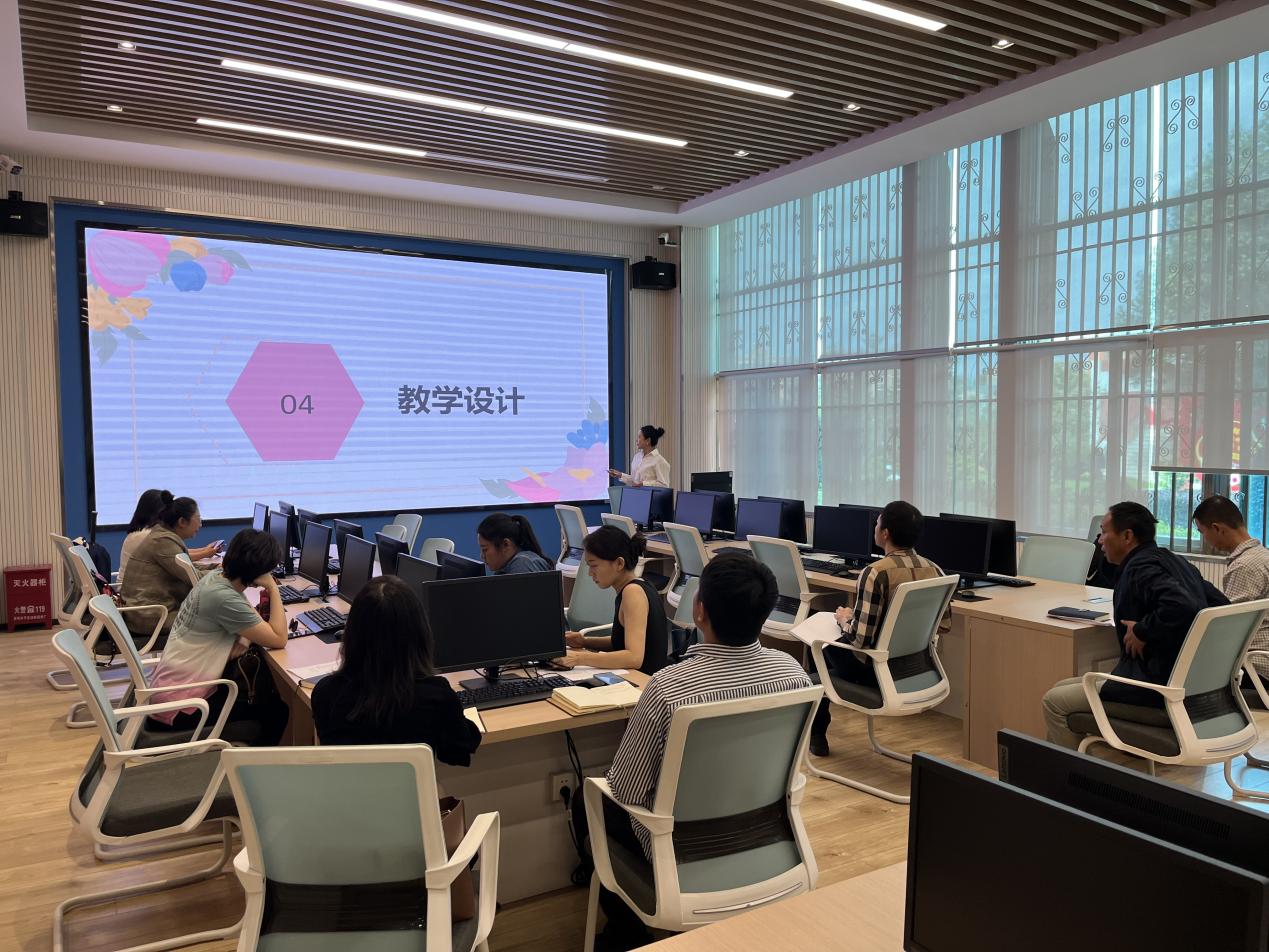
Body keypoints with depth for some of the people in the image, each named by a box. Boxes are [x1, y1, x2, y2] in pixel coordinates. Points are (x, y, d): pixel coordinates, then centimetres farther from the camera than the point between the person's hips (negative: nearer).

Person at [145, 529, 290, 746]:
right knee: (277, 710, 1)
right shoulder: (223, 597, -28)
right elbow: (279, 639, -23)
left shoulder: (218, 576, -1)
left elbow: (250, 619, 13)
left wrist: (244, 639, -8)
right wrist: (273, 588, -19)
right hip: (177, 707, -9)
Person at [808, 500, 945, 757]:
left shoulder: (876, 573, -25)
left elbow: (860, 639, -25)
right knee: (846, 636, 30)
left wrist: (844, 619, -3)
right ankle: (820, 719, 44)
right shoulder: (935, 571, -5)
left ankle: (816, 732, 33)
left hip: (876, 669, -6)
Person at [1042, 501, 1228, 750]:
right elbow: (1222, 605, 17)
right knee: (1062, 689, 16)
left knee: (1055, 701, -4)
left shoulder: (1141, 567, -16)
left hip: (1159, 695, -10)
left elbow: (1182, 607, -33)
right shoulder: (1173, 560, 12)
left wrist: (1142, 631, -18)